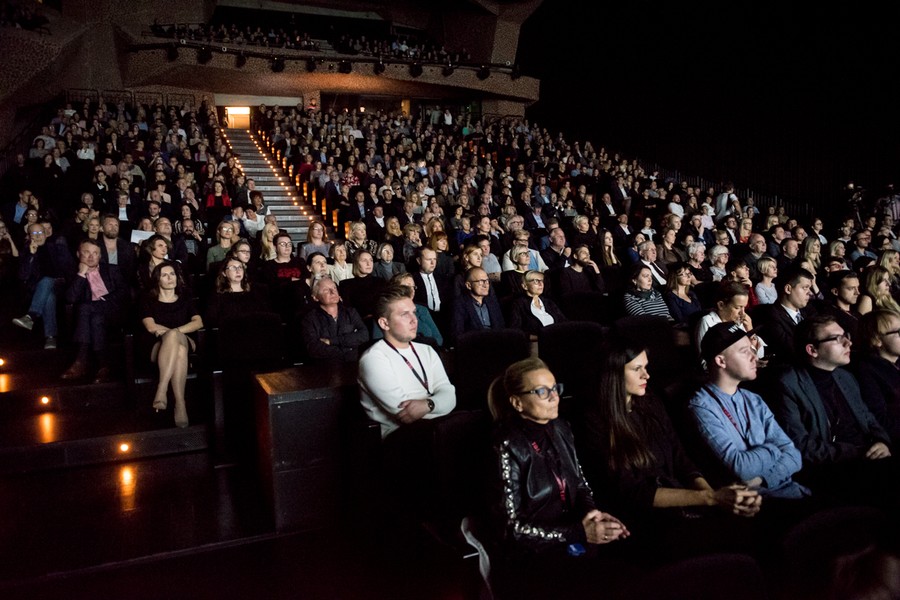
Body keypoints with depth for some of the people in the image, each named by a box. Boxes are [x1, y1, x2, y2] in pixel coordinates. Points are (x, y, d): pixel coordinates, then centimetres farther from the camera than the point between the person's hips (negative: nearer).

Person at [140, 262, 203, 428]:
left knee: (173, 337, -39)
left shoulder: (185, 299, 19)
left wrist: (168, 332, -10)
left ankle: (162, 391, -44)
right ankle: (180, 404, -47)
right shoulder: (149, 301, 15)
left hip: (184, 343, 1)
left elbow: (199, 322, 1)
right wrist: (175, 333, -4)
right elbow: (151, 327, -3)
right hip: (157, 347, -1)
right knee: (179, 350, -39)